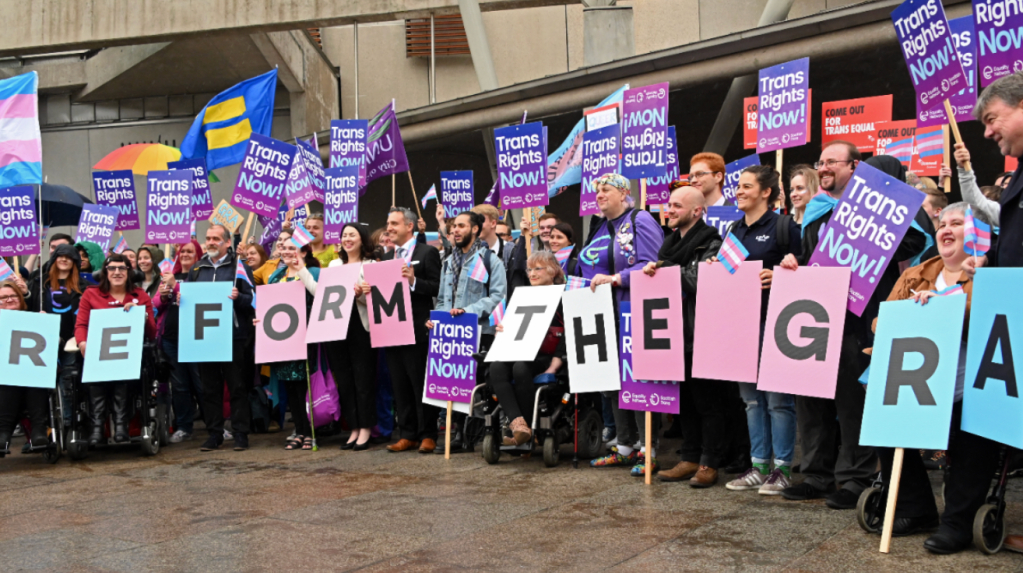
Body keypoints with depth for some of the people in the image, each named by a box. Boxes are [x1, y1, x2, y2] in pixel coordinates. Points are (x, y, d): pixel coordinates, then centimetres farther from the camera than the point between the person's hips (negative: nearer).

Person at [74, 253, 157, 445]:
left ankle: (120, 423, -30)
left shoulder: (141, 296, 17)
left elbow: (152, 334, 12)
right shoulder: (91, 294, 18)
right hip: (99, 352, 1)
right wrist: (83, 342, -11)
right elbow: (80, 325, 10)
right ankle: (97, 425, -30)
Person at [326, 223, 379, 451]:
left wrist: (360, 294, -24)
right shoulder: (334, 265, 16)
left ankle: (366, 429, 6)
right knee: (344, 380, 7)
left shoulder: (371, 265, 1)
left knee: (363, 379, -2)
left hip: (360, 327, -5)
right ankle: (354, 428, 15)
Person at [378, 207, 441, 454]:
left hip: (418, 329, -7)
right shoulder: (386, 258, 18)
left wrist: (414, 280, -24)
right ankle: (408, 435, 16)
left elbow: (438, 289, -10)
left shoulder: (427, 253, -3)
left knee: (421, 385, -1)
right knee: (400, 386, 9)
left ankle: (428, 435, 7)